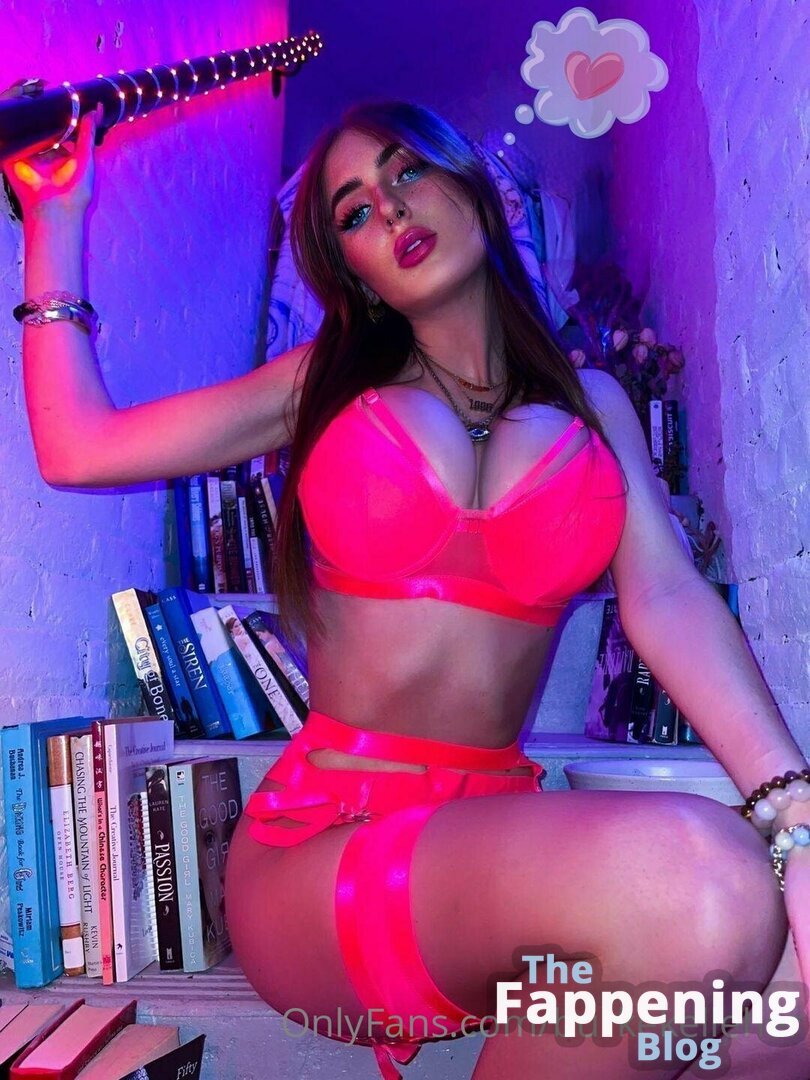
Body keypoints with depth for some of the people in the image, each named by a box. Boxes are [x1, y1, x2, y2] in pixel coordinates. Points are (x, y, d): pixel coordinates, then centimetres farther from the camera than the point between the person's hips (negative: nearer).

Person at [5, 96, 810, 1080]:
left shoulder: (593, 404, 14)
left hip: (496, 838, 2)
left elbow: (668, 601, -1)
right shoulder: (326, 383, 11)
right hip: (318, 852, -2)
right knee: (682, 873, -32)